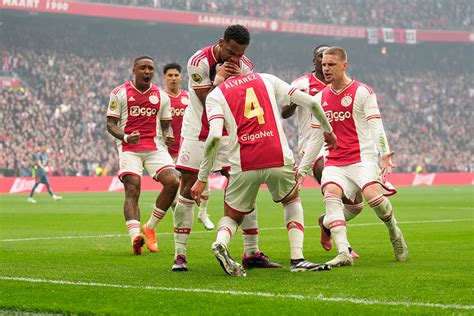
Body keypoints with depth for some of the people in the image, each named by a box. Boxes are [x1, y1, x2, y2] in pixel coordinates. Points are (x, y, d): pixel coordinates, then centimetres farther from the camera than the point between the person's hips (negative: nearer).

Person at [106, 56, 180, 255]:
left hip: (155, 147, 3)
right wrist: (125, 137, -19)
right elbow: (110, 124, 1)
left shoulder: (161, 96, 14)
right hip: (129, 149, -3)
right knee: (132, 190, -17)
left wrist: (168, 136, -6)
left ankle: (150, 228, -1)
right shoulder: (119, 93, 4)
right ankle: (135, 236, -32)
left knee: (173, 182, -16)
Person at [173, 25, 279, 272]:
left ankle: (252, 253, 2)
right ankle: (180, 254, 0)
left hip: (228, 134, 3)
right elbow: (208, 104, -17)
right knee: (188, 190, -5)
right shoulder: (199, 62, -17)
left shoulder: (245, 67, -5)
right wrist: (220, 78, -25)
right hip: (197, 132, -3)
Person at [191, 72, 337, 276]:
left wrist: (202, 178, -3)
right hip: (278, 159, 1)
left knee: (232, 216, 22)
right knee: (292, 200, 30)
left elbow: (215, 136, -6)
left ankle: (221, 243, -12)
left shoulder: (215, 96, 10)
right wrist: (328, 129, 33)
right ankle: (297, 259, 14)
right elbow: (311, 102, 16)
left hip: (243, 165, -1)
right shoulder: (266, 80, 18)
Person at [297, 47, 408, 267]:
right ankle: (343, 253, -34)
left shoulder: (362, 92, 2)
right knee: (330, 193, -27)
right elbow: (315, 139, 22)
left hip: (363, 156, -4)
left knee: (372, 194, -29)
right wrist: (302, 170, 21)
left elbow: (376, 126, -5)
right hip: (335, 161, 4)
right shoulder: (320, 98, 16)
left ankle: (395, 233, 3)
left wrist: (384, 152, -22)